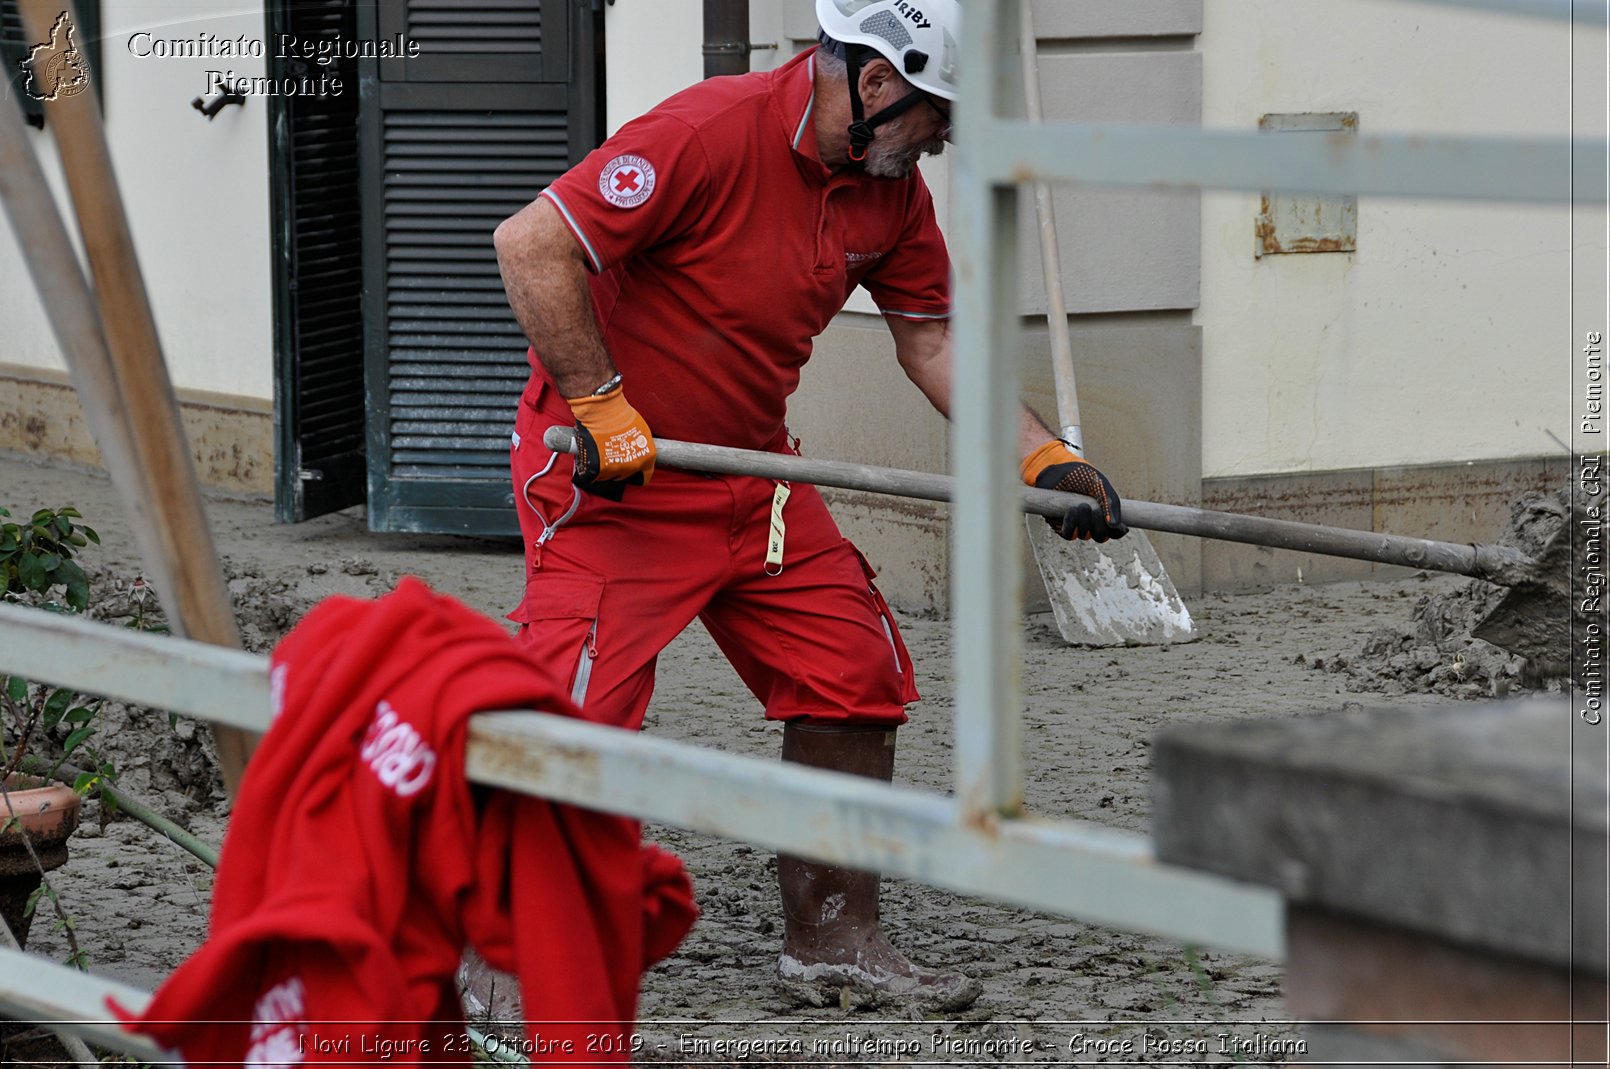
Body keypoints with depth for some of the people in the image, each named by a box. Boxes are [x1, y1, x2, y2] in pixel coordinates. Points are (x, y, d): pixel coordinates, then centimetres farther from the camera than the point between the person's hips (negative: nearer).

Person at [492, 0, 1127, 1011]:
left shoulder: (891, 191, 1)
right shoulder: (710, 133, -25)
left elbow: (930, 335, 11)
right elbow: (533, 244, -27)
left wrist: (1042, 458, 1)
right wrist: (601, 406, -25)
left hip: (750, 471, 8)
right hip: (606, 473, -8)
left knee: (855, 680, 6)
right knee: (575, 710, -15)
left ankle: (834, 940, 18)